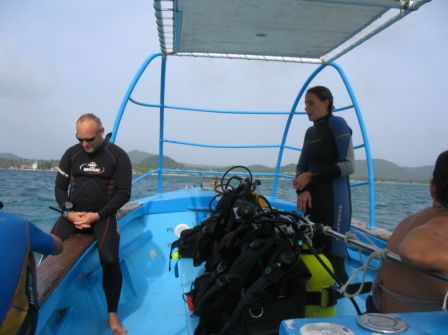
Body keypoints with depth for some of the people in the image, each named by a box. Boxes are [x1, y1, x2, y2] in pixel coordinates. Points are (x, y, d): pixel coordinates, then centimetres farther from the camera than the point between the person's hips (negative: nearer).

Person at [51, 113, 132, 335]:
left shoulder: (118, 156, -2)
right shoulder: (71, 153, 8)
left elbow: (123, 194, -4)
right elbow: (60, 187, 10)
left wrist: (96, 216, -13)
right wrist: (69, 213, -8)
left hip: (103, 215, -3)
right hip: (73, 212, 3)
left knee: (110, 260, -23)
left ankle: (112, 315, -3)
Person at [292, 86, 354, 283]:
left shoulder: (337, 124, -3)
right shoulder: (310, 131, 17)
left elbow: (348, 165, -11)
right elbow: (302, 167, 13)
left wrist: (312, 177, -13)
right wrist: (302, 190, -6)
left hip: (334, 198, -6)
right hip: (313, 198, 7)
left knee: (333, 254, -8)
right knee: (315, 250, 5)